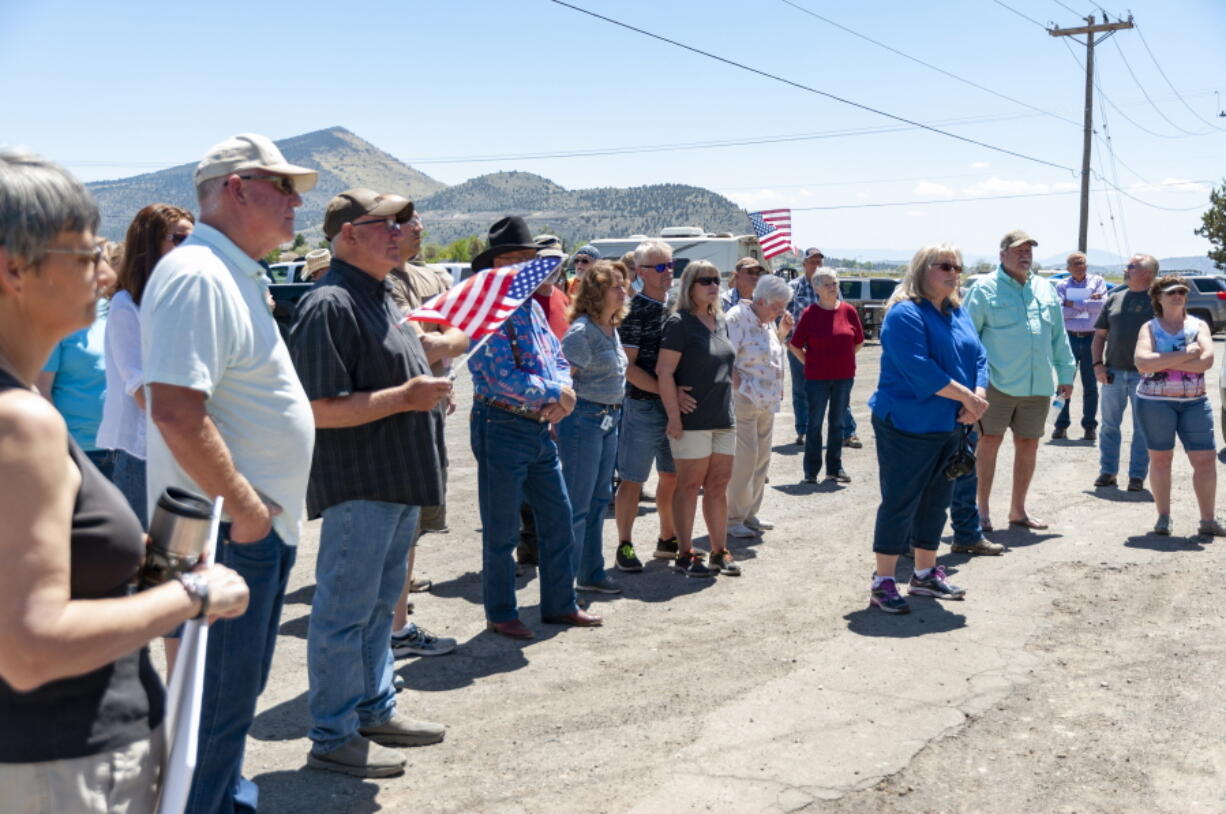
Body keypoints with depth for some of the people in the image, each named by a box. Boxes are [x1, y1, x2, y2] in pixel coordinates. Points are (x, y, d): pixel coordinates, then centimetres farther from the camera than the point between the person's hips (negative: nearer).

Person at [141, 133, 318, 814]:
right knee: (218, 704, 2)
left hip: (263, 528, 10)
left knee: (240, 690, 22)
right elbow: (175, 410, -28)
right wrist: (244, 508, -21)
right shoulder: (197, 276, -19)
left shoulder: (237, 277, 14)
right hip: (229, 532, -10)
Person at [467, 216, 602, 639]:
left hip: (541, 428, 8)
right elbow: (504, 379, -22)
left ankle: (560, 604, 27)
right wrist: (555, 392, -11)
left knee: (557, 517, 14)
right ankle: (500, 615, 18)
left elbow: (559, 359, 14)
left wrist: (560, 396, -7)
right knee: (502, 530, 4)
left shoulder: (533, 307, 12)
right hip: (502, 426, -8)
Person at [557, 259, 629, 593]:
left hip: (609, 418, 9)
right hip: (584, 418, -9)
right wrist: (563, 413, -15)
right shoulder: (582, 330, -16)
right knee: (577, 505, -3)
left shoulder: (612, 329, 11)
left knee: (600, 500, 15)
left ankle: (591, 573, 26)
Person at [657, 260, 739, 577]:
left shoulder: (721, 322, 14)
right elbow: (664, 371, -14)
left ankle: (720, 552, 20)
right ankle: (684, 555, 8)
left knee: (718, 486, 11)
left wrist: (728, 405, 17)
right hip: (692, 421, -7)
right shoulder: (680, 323, -9)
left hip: (723, 420, 7)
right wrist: (674, 416, -18)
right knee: (690, 485, 0)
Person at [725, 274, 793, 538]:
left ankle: (749, 514, 25)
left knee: (762, 458, 13)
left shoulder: (767, 320, 12)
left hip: (767, 402, 9)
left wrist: (782, 331, 10)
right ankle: (732, 519, 5)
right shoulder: (737, 318, -15)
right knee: (744, 459, -6)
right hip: (744, 402, -9)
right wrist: (741, 387, -19)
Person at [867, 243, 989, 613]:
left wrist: (978, 397, -11)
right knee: (899, 503, -3)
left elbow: (978, 357, 8)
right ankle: (883, 583, 6)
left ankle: (925, 573, 29)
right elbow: (920, 371, -24)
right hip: (907, 426, -8)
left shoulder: (958, 313, 12)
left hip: (949, 426, 8)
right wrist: (968, 397, -20)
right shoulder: (905, 314, -15)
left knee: (936, 502, 16)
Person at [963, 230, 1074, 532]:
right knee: (989, 442, -2)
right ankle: (982, 510, 7)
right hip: (997, 382, -5)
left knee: (1028, 445, 10)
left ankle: (1018, 510, 22)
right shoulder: (985, 289, -2)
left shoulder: (1046, 290, 15)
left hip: (1038, 385, 5)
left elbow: (1059, 337, 19)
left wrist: (1066, 373, 15)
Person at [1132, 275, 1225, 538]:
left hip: (1195, 401, 2)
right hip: (1155, 402, -2)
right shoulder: (1150, 327, 3)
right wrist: (1184, 354, -15)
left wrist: (1162, 363, -13)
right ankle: (1163, 518, 15)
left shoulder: (1199, 325, 8)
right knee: (1160, 458, 5)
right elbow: (1142, 362, -15)